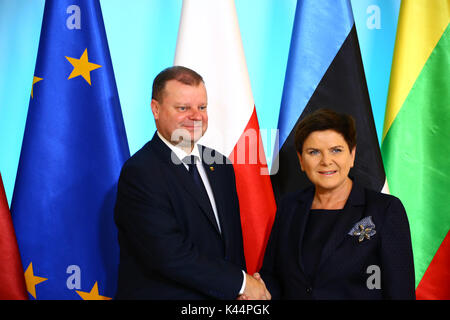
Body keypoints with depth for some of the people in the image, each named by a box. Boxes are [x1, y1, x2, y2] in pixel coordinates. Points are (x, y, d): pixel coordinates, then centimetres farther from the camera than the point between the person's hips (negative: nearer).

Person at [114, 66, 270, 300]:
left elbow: (233, 240, 7)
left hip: (222, 295, 6)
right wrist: (242, 282, -17)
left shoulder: (220, 166, 4)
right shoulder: (139, 173, -18)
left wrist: (243, 293, -6)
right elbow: (170, 255, -24)